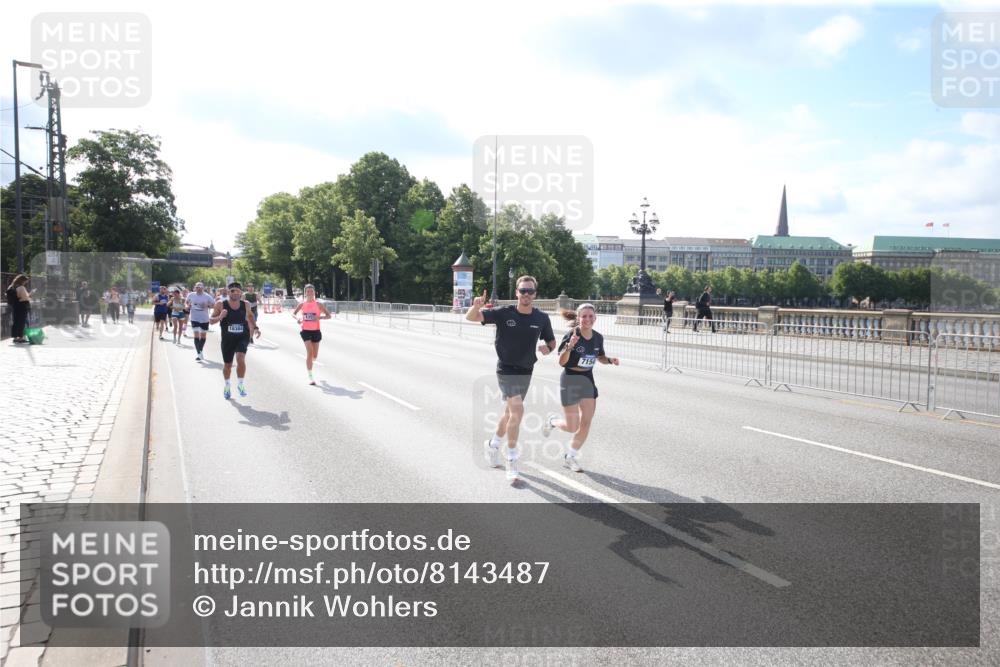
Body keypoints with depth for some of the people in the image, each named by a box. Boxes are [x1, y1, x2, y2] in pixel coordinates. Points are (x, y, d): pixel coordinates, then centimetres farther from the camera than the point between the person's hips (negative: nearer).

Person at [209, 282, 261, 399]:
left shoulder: (245, 304, -3)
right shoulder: (221, 304, -9)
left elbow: (250, 316, 19)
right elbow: (211, 320, -3)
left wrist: (255, 328, 8)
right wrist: (220, 317, -23)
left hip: (242, 337, 0)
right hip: (227, 338, 0)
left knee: (241, 359, -22)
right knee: (227, 364, 13)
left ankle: (240, 384, -3)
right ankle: (227, 386, 39)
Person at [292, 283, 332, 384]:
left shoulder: (318, 304, -2)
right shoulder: (302, 304, 1)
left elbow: (329, 315, -4)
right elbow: (293, 313, 13)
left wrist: (320, 317, -23)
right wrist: (297, 318, -10)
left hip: (316, 331, 1)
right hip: (306, 331, -1)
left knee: (315, 355, 9)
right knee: (310, 352, -14)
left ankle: (309, 362, 48)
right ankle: (310, 377, -10)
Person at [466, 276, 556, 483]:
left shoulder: (542, 318, -2)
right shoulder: (504, 313, -11)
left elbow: (551, 341, 13)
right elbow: (471, 317, -13)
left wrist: (547, 348, -11)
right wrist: (476, 306, -35)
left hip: (526, 372, 5)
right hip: (506, 370, -5)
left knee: (509, 413, 18)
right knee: (517, 410, -20)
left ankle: (492, 445, 44)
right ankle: (511, 462, -8)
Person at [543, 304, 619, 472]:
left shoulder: (598, 337, -1)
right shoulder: (571, 335, -18)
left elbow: (600, 357, 16)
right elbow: (561, 362, -18)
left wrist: (610, 360, -5)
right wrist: (569, 346, -35)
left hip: (588, 380, 5)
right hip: (570, 380, -5)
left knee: (586, 423, 1)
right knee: (572, 427, -1)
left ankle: (570, 457, 20)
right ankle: (553, 421, 34)